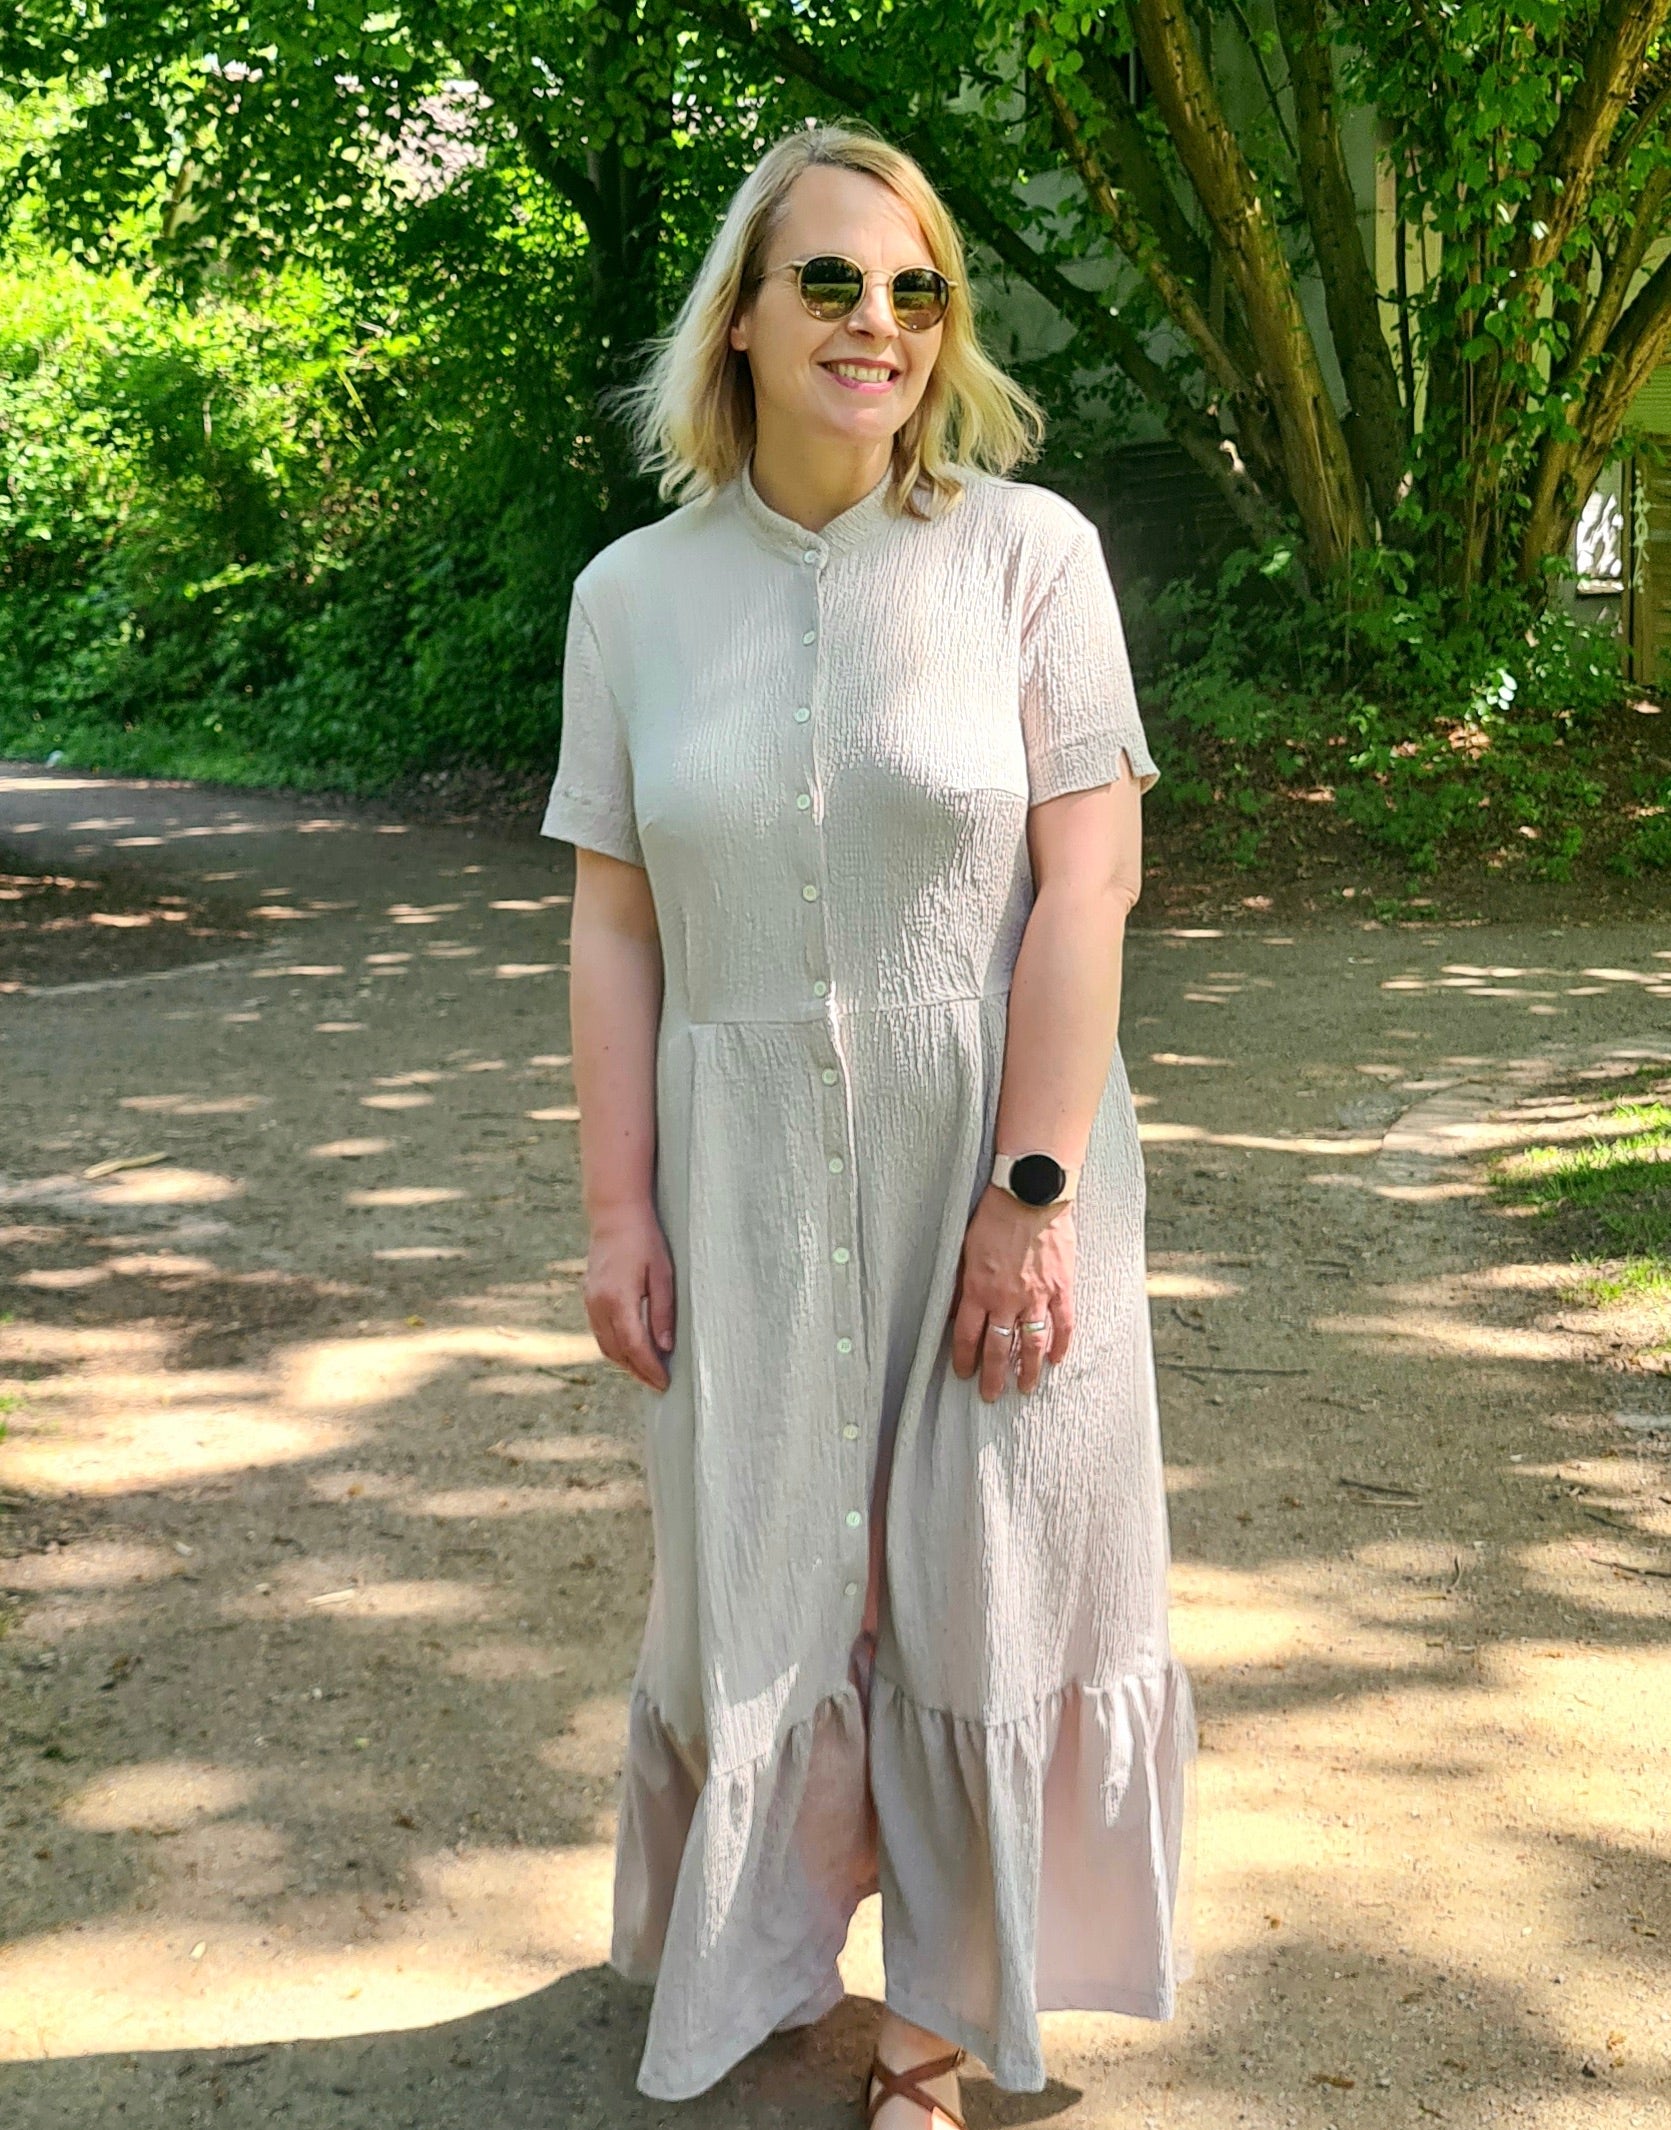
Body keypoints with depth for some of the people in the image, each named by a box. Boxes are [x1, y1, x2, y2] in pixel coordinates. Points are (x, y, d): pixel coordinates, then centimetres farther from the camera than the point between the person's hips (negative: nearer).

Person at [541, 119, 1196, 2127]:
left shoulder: (1025, 548, -7)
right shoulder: (634, 590, 1)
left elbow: (1088, 877, -11)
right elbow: (612, 924, 1)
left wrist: (1036, 1192, -15)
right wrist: (615, 1208, -2)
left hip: (990, 1153, -2)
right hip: (749, 1177, 2)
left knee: (979, 1568, 9)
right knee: (753, 1563, 16)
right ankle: (748, 1945, 41)